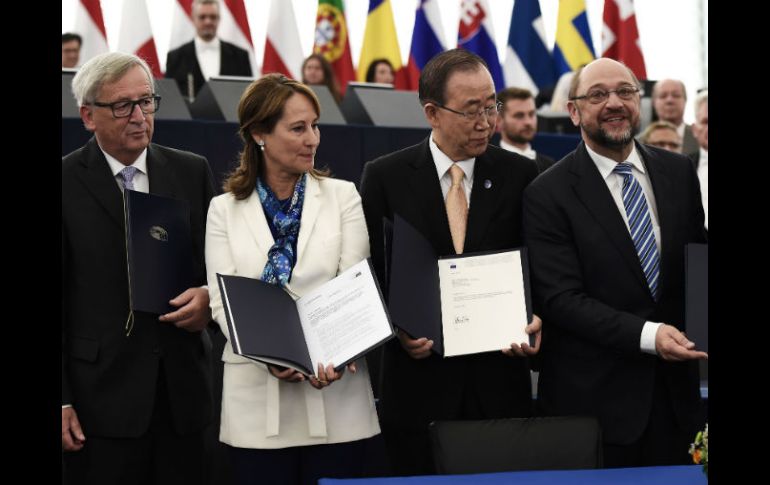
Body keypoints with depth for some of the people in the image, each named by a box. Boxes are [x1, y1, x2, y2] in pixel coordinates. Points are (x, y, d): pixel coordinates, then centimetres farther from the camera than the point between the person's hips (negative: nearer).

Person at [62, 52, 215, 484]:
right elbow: (57, 301, -3)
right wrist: (61, 401, -9)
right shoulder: (68, 183, -2)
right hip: (103, 398, -3)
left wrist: (210, 297, -6)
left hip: (184, 390, 3)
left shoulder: (192, 172, 9)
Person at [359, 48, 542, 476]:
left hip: (499, 381, 1)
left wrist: (535, 320, -10)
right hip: (420, 381, -1)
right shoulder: (385, 178, 2)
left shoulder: (520, 176, 5)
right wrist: (397, 328, -13)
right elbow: (370, 272, 4)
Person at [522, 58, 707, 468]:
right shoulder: (548, 195, -7)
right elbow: (560, 298, -13)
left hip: (677, 390, 4)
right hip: (593, 397, -4)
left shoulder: (678, 173, 8)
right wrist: (646, 335, -23)